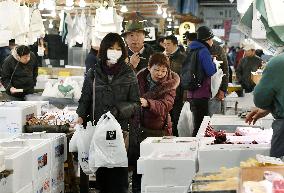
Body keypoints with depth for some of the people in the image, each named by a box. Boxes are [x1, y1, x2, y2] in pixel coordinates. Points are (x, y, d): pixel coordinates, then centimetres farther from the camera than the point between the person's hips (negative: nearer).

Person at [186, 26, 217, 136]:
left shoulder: (193, 50, 14)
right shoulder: (204, 51, -13)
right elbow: (211, 71, -18)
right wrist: (214, 64, 2)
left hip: (192, 93, 9)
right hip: (202, 94, -9)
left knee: (197, 125, 15)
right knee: (200, 126, -6)